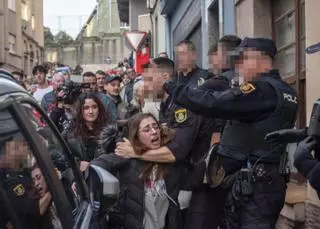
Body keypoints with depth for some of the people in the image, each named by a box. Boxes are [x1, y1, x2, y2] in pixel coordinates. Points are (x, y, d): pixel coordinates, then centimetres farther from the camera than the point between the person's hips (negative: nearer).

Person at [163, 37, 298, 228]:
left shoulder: (263, 89, -14)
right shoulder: (285, 91, 17)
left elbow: (212, 103, -21)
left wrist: (170, 87, -13)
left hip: (253, 186, -10)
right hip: (265, 182, 10)